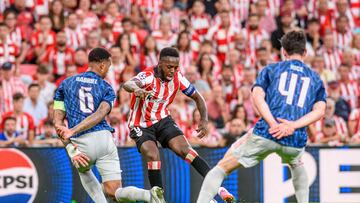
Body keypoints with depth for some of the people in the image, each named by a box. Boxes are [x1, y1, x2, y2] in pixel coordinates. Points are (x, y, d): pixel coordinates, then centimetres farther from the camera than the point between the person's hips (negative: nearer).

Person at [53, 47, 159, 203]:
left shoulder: (66, 84, 14)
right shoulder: (106, 89, 11)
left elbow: (58, 122, 4)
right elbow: (100, 115, -10)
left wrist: (71, 149, -3)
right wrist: (72, 131, -17)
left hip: (82, 143, 0)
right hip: (104, 138, 0)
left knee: (83, 170, 38)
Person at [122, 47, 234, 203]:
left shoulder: (178, 78, -9)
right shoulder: (148, 77, -25)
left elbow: (197, 97, 5)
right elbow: (127, 84, -48)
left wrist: (204, 120, -11)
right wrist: (136, 89, -73)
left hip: (163, 120, 3)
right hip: (141, 125, -3)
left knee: (184, 149, -17)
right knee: (152, 156, -26)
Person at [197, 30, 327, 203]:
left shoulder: (271, 69, 17)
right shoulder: (316, 79, 21)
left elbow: (258, 95, -3)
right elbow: (320, 110, 4)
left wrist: (274, 124, -11)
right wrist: (293, 125, -6)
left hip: (265, 134, -3)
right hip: (297, 141, 3)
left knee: (221, 168, 8)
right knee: (296, 164, 40)